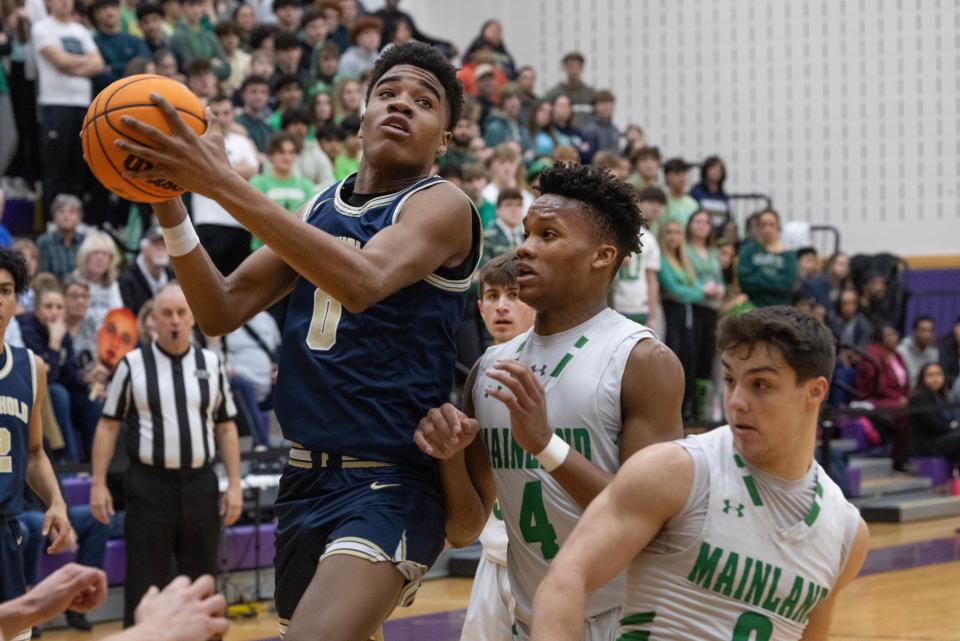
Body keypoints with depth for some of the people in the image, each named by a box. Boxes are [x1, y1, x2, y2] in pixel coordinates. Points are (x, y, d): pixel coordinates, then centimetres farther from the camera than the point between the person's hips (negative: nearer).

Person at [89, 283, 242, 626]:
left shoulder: (211, 364, 7)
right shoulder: (132, 365, 0)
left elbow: (225, 428, 11)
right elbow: (108, 426, 2)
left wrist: (234, 485, 4)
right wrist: (99, 483, -4)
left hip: (199, 484, 3)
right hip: (149, 485, -2)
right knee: (142, 582, -1)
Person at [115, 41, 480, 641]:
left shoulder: (442, 205, -9)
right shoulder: (319, 209, 13)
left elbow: (363, 282, -29)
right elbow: (223, 311, 10)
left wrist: (222, 181, -33)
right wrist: (170, 205, -7)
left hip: (392, 483, -8)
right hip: (307, 478, 8)